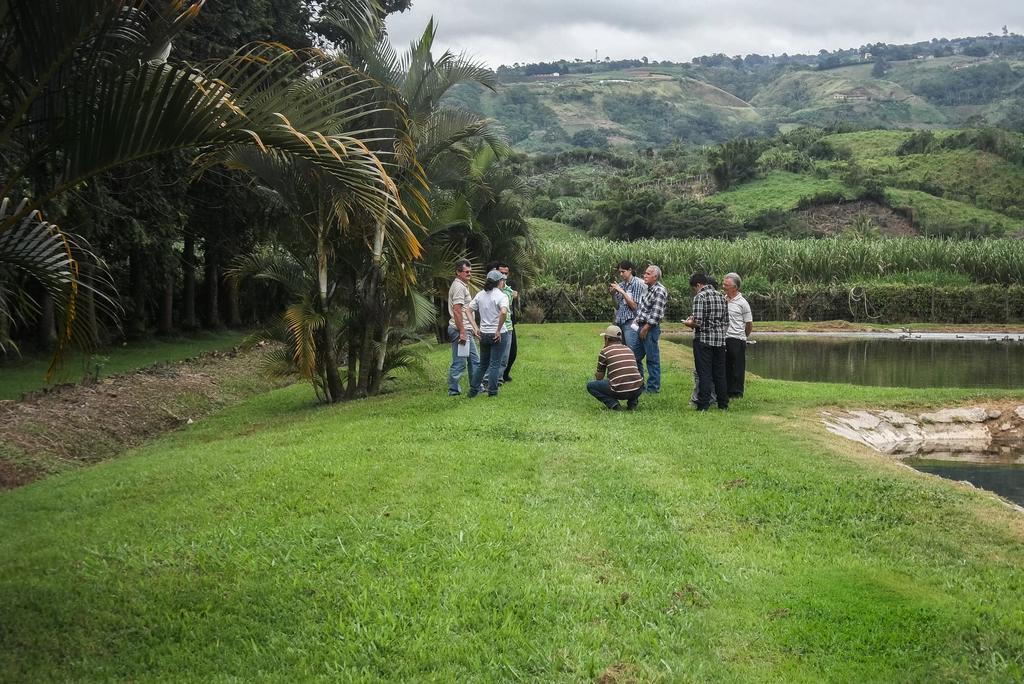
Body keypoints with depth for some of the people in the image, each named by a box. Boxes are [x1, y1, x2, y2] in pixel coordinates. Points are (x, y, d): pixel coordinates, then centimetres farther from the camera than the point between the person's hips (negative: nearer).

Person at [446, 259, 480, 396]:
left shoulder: (464, 286, 20)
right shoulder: (458, 287, -14)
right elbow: (457, 310, -21)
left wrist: (475, 328, 18)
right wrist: (462, 332, -23)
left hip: (465, 330, 11)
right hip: (460, 330, -11)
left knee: (474, 360, 15)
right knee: (459, 362, -6)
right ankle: (453, 391, -2)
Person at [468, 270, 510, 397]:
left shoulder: (480, 294, 5)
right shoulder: (501, 296, -13)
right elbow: (503, 312, -30)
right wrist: (498, 330, -21)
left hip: (484, 333, 6)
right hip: (498, 335, -6)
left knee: (483, 364, 18)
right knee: (495, 364, 3)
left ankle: (473, 389, 18)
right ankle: (492, 391, 6)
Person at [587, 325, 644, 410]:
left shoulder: (604, 352, 4)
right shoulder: (629, 350, 18)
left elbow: (599, 377, 13)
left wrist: (596, 375, 38)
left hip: (619, 392, -5)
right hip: (637, 390, 5)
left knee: (590, 385, 15)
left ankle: (613, 403, -3)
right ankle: (632, 401, 15)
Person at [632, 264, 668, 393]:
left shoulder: (660, 291, -14)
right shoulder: (649, 289, 15)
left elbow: (656, 313, -19)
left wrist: (645, 328, -18)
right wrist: (636, 320, 9)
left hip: (651, 328, -10)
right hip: (641, 327, 10)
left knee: (652, 358, -3)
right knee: (636, 357, 14)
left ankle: (653, 387, 4)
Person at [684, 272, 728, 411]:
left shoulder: (700, 296, -10)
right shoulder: (721, 296, 11)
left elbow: (698, 322, -18)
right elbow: (726, 322, 12)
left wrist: (689, 323, 2)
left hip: (704, 339, -6)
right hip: (720, 339, 6)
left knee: (704, 373, -2)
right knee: (719, 373, 13)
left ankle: (703, 405, -3)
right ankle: (723, 403, 17)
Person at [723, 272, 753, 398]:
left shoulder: (742, 303, -6)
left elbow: (749, 324, 1)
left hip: (737, 340, -5)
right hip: (723, 339, 5)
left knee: (737, 368, 1)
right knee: (725, 367, 10)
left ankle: (736, 393, 8)